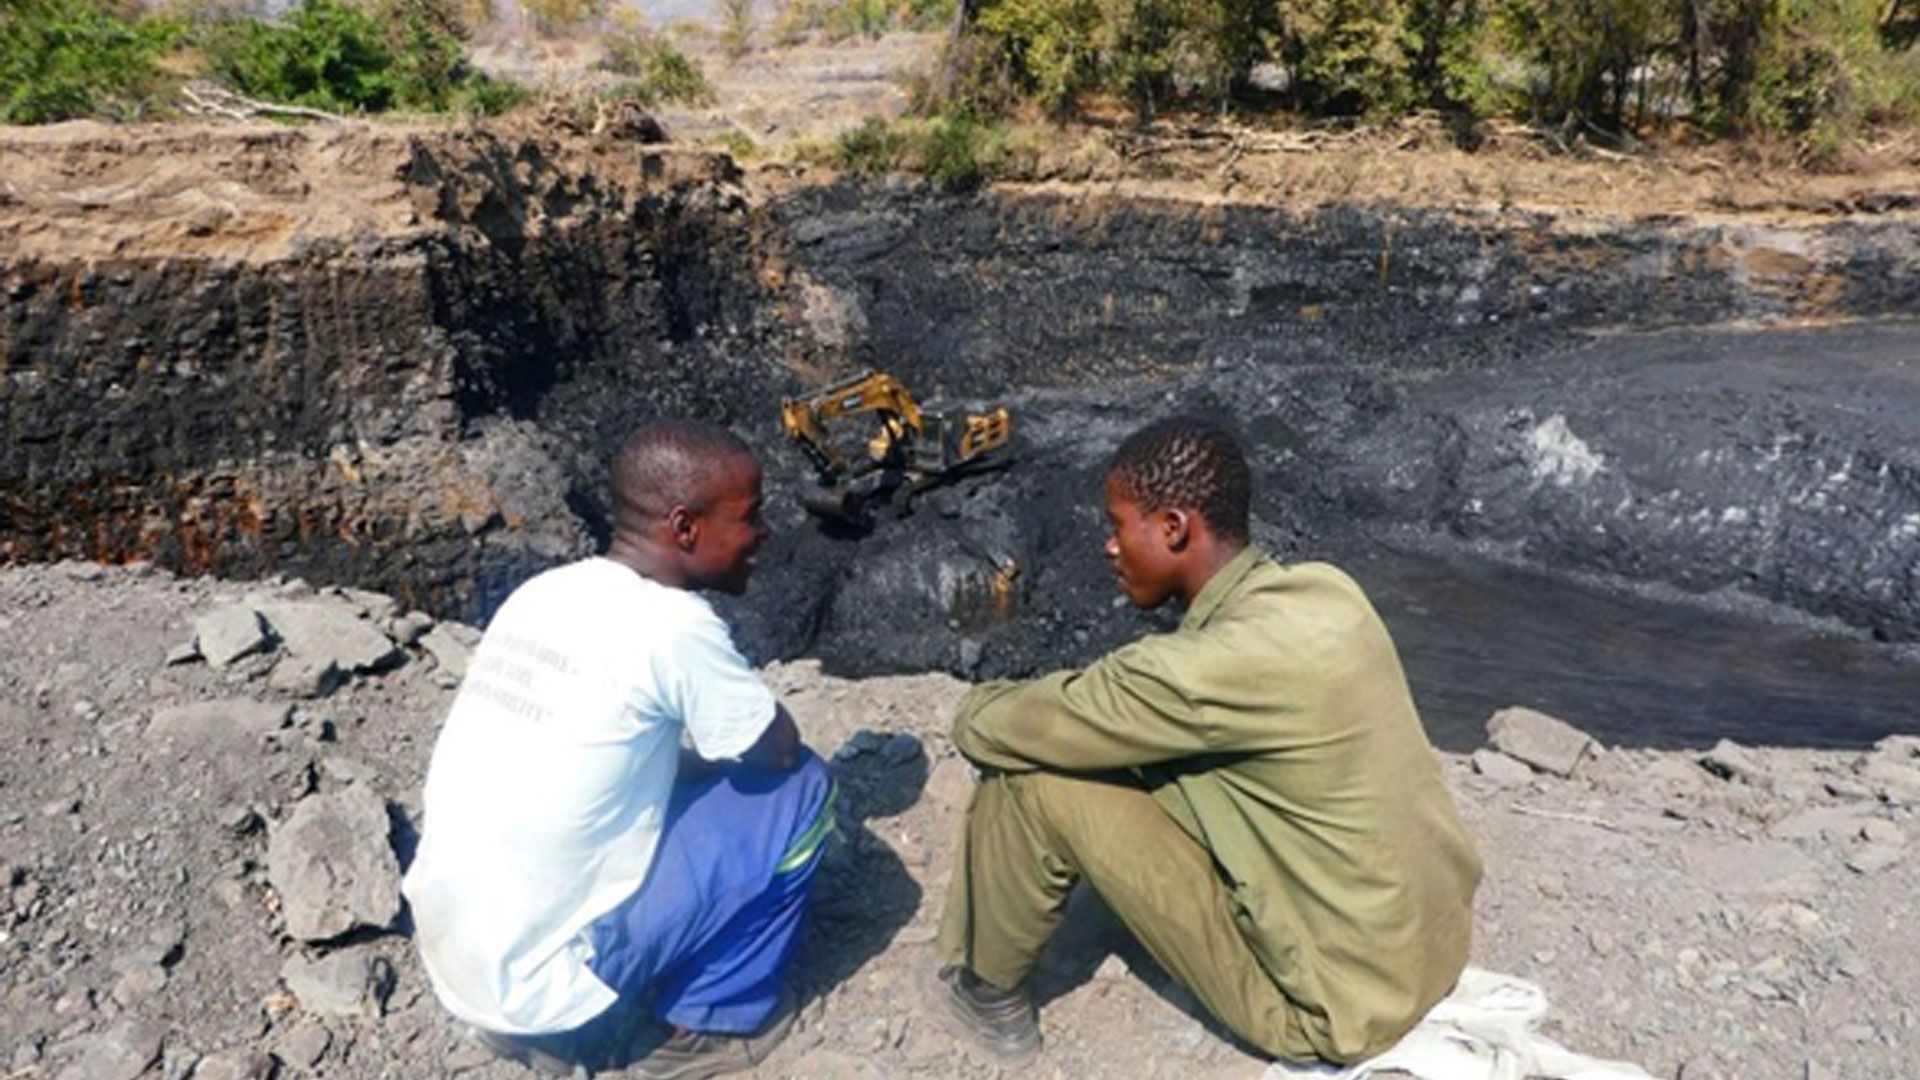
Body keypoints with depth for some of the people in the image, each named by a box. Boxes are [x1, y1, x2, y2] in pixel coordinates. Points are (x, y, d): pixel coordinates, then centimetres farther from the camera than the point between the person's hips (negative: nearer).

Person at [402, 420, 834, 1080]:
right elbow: (779, 749, -5)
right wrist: (702, 763, 13)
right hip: (541, 983, -8)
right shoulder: (671, 625, -20)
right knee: (800, 789, -4)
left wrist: (690, 763, 12)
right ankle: (703, 1022, 11)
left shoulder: (541, 592, 2)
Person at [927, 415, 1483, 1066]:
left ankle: (989, 999, 15)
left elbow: (986, 730, -19)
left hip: (1336, 1010, -8)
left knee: (1030, 781, -10)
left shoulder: (1223, 664, -30)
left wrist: (980, 705, 3)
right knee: (1151, 740, 13)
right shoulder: (1323, 590, -5)